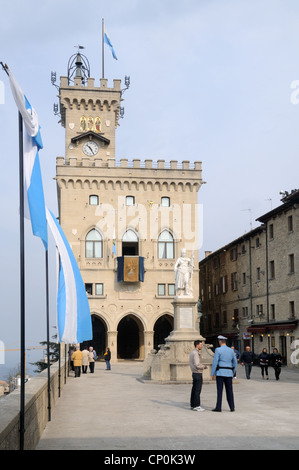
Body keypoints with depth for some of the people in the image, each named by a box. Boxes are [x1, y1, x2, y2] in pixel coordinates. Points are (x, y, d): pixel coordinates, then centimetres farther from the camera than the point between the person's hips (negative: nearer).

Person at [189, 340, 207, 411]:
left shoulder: (192, 352, 15)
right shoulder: (195, 353, -18)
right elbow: (197, 365, -24)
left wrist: (203, 366, 15)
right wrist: (204, 367, -8)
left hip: (194, 373, 10)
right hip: (198, 374, -10)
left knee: (194, 390, 11)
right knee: (197, 390, -7)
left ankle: (193, 405, 15)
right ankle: (196, 406, -5)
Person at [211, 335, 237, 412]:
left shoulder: (218, 350, -8)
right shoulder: (231, 350, 9)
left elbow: (215, 362, -10)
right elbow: (235, 363, 13)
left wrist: (212, 373, -4)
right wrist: (233, 373, 23)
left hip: (220, 372, -4)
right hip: (229, 373, 5)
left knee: (219, 390, -3)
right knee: (229, 390, 7)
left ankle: (218, 407, -3)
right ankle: (232, 407, 6)